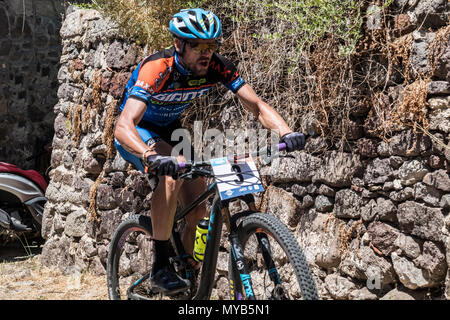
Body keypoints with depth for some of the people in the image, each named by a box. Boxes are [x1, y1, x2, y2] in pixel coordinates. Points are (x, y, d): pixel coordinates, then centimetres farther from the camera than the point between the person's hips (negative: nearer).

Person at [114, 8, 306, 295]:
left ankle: (189, 278, 17)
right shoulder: (157, 69, -35)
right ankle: (160, 268, -25)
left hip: (170, 131, 5)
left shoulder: (217, 67, -21)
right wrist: (152, 157, -65)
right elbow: (123, 126, -45)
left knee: (199, 214, -5)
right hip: (138, 134, -5)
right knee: (174, 171, -36)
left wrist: (287, 132, -40)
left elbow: (257, 105, -20)